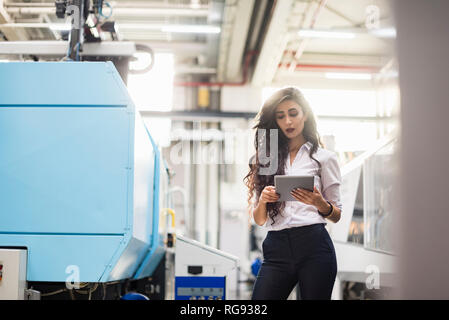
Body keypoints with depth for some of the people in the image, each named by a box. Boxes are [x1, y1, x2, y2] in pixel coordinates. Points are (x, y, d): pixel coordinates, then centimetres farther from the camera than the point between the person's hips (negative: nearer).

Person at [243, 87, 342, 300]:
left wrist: (319, 203, -13)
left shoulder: (324, 157, 10)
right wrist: (263, 201, -7)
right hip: (276, 248, 2)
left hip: (313, 245, -2)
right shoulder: (266, 159, 17)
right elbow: (258, 220, 14)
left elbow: (336, 216, 8)